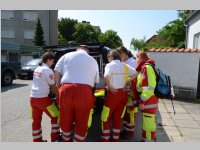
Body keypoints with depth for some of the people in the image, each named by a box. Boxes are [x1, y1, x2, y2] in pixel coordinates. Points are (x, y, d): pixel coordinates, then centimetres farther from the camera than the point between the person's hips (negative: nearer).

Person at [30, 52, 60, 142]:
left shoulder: (37, 69, 13)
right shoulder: (48, 70, -12)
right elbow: (53, 87, -8)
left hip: (33, 98, 8)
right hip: (42, 98, -8)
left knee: (36, 121, 14)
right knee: (56, 116, 8)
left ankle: (37, 140, 26)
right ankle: (55, 138, 17)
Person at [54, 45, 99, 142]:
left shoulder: (66, 56, 19)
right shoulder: (93, 61, 22)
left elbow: (56, 73, 13)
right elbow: (96, 81, 21)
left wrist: (59, 86, 22)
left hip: (66, 89, 2)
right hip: (84, 91, -1)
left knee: (65, 121, 19)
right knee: (82, 123, 11)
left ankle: (66, 140, 40)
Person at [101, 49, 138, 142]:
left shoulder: (110, 65, -10)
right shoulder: (125, 66, 9)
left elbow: (106, 76, -29)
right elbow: (135, 73, 10)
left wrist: (109, 87, -16)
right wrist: (126, 81, 6)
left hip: (113, 93, -6)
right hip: (123, 93, 6)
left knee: (105, 118, 10)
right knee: (118, 118, 17)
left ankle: (105, 139, 19)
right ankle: (116, 139, 27)